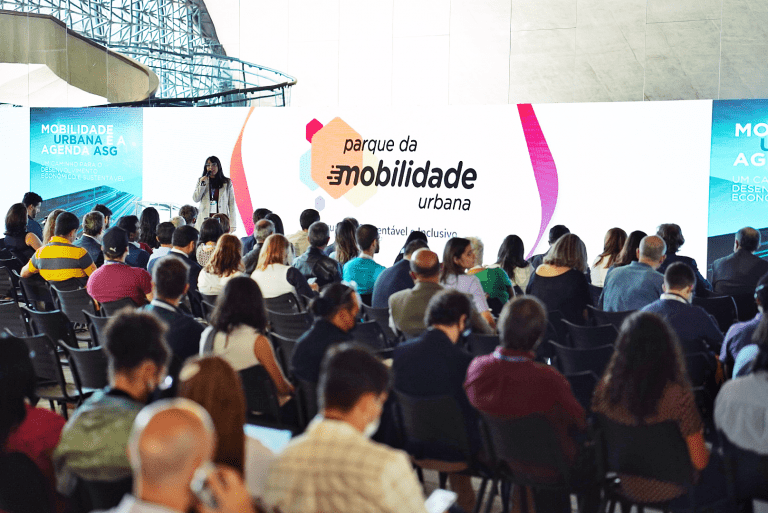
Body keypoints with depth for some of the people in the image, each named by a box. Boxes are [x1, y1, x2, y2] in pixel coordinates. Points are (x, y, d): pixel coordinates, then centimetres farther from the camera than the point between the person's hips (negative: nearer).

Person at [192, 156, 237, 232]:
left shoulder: (227, 183, 7)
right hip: (205, 219, 1)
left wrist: (232, 225, -2)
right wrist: (202, 184, -5)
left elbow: (231, 204, 5)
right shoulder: (201, 180, 13)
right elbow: (195, 199, 6)